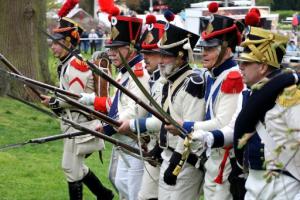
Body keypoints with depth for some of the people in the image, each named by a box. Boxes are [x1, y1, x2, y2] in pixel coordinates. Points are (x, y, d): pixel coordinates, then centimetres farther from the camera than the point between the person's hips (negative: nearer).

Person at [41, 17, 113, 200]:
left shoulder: (76, 64, -18)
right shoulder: (66, 65, 14)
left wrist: (54, 102, -10)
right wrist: (55, 103, 3)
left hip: (80, 124, -10)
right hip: (73, 122, 10)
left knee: (71, 168, -4)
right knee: (77, 166, 18)